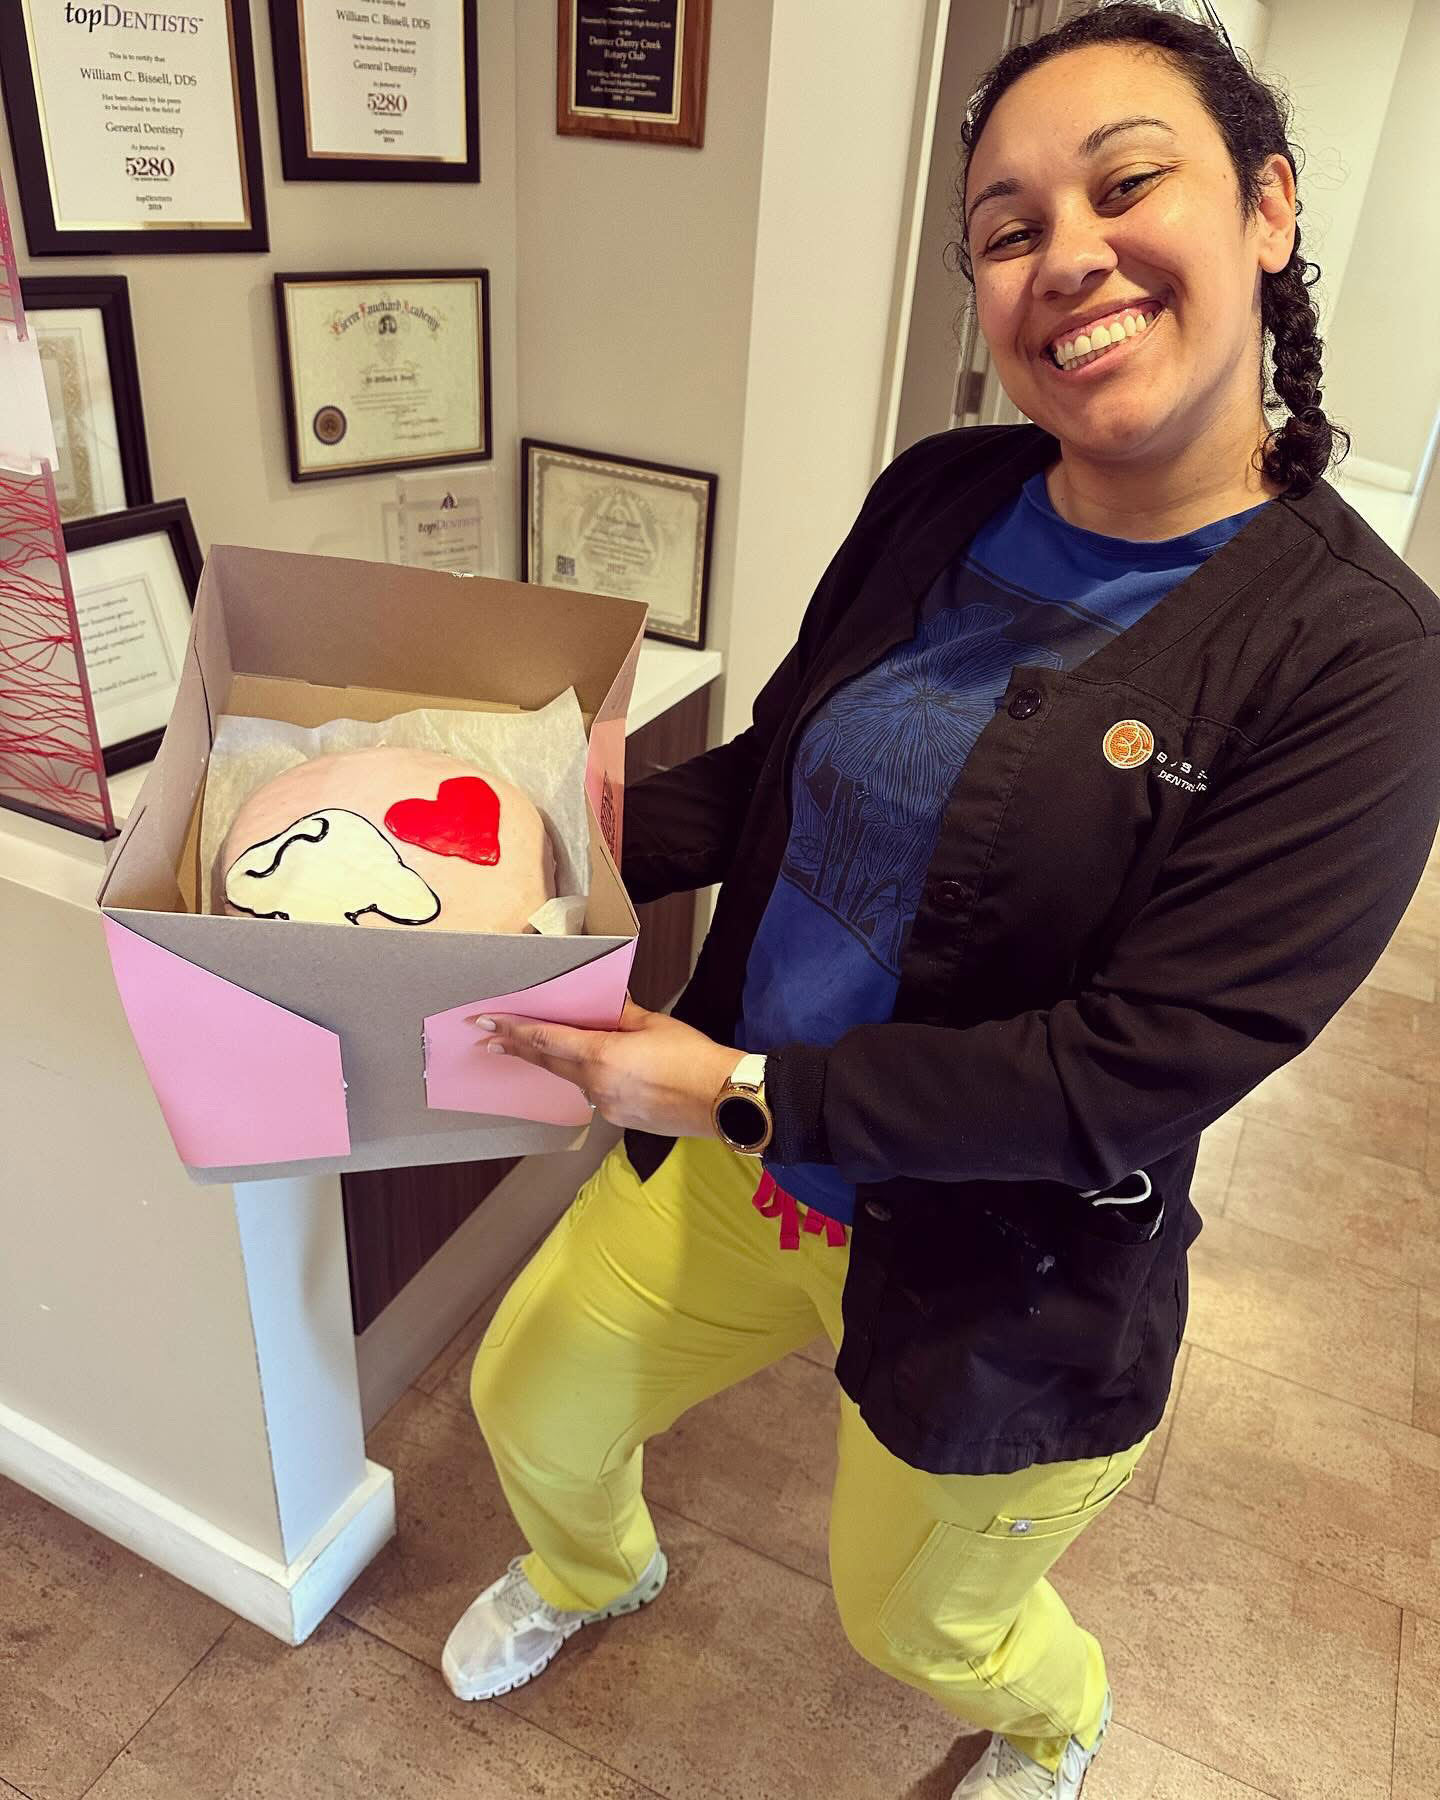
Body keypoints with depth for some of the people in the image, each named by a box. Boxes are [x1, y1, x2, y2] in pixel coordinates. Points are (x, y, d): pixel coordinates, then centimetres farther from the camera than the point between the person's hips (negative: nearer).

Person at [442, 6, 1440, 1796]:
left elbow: (1142, 1073, -26)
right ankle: (593, 1569, 64)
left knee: (921, 1626, 24)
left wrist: (744, 1089, -26)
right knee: (529, 1406, 24)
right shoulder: (936, 500, -7)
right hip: (732, 1160, 5)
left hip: (1001, 1277, -4)